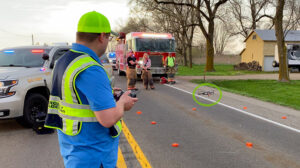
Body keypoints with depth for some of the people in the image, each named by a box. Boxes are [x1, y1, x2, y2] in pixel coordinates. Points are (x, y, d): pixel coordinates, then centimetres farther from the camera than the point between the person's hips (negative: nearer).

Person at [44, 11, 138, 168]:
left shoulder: (63, 62, 4)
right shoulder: (91, 70, -26)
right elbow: (108, 119, -29)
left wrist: (105, 92, 14)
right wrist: (122, 103, -9)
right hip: (92, 154, -9)